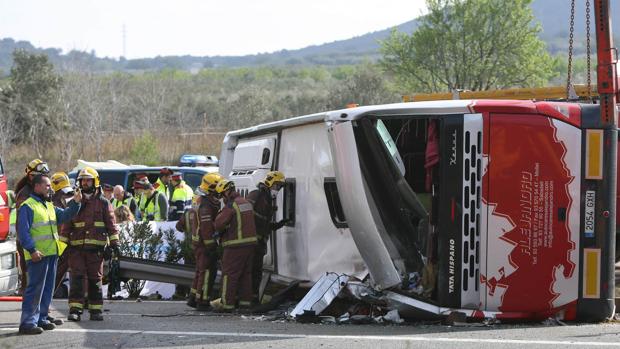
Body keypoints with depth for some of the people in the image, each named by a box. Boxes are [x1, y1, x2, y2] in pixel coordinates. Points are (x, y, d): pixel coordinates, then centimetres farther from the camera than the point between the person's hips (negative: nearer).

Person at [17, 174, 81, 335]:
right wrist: (32, 250, -22)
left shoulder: (49, 206, 21)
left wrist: (75, 203, 0)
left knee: (47, 288, 13)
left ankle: (41, 318, 21)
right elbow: (23, 231, -13)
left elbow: (65, 215, 17)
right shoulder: (27, 206, -7)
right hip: (38, 255, -9)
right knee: (35, 289, -11)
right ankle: (27, 322, -11)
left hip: (51, 253, 9)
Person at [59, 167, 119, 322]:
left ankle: (96, 310, 10)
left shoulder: (103, 203, 7)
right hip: (76, 247, 1)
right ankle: (75, 310, -12)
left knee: (95, 280, 3)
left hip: (96, 248, -1)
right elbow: (66, 226, 14)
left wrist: (114, 243, -2)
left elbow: (111, 224, 6)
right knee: (77, 278, -9)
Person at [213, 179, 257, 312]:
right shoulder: (246, 203, 14)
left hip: (236, 245, -8)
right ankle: (245, 300, 18)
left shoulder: (231, 206, -14)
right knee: (246, 273, 15)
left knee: (229, 274, -4)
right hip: (250, 242, 9)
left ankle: (227, 303, -5)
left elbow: (218, 225, -16)